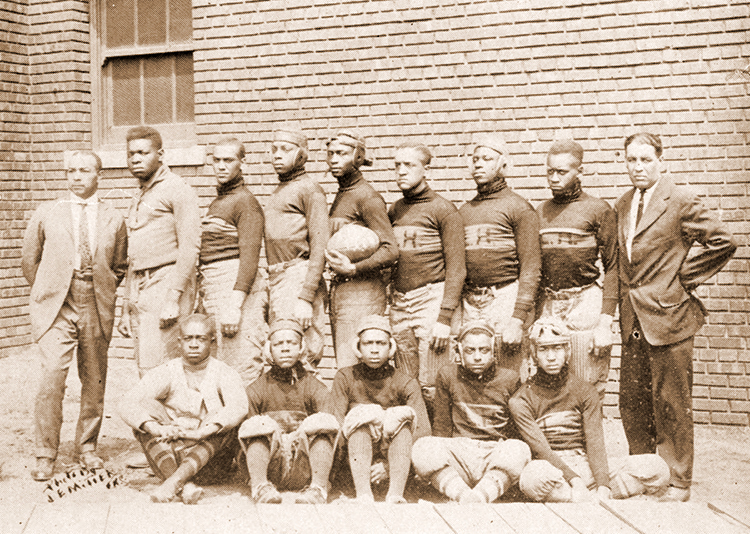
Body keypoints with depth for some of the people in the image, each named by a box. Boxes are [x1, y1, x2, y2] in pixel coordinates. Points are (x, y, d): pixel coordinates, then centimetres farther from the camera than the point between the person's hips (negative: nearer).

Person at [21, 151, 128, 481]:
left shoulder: (113, 219, 8)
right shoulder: (47, 214, 7)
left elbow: (119, 267, 19)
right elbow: (29, 259, 15)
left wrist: (102, 293, 12)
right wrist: (45, 293, 13)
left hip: (97, 310, 2)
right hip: (57, 307, -1)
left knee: (94, 382, 7)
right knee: (53, 374, -14)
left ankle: (87, 448, 24)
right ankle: (45, 456, -5)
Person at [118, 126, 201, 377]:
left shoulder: (177, 189, -5)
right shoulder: (140, 198, 23)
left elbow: (190, 246, -15)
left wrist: (173, 299, -22)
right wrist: (126, 308, 20)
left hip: (167, 284, -9)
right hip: (141, 290, 9)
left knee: (156, 372, -13)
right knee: (145, 370, 7)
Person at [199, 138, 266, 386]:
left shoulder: (245, 201, -8)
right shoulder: (216, 203, 21)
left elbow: (249, 256, -17)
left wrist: (234, 305, -24)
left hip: (237, 285, -10)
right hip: (214, 290, 10)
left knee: (242, 370, -10)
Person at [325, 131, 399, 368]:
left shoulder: (367, 197, -10)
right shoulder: (340, 197, 18)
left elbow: (390, 250, -17)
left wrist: (354, 269, -28)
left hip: (362, 292, -9)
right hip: (339, 290, 9)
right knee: (343, 368, 10)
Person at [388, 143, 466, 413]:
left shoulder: (443, 209, -3)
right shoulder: (394, 210, 15)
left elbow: (456, 269, -8)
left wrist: (444, 319, -14)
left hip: (431, 298, -5)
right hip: (399, 303, 6)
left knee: (431, 386, -7)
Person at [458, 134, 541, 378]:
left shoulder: (519, 207, 0)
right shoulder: (463, 211, 17)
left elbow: (531, 266, -7)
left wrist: (519, 318, -15)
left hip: (506, 298, -5)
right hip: (469, 302, 5)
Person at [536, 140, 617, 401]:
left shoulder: (599, 210, -1)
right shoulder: (540, 213, 13)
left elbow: (613, 268, -5)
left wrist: (605, 322, -12)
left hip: (585, 304, -4)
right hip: (547, 305, 4)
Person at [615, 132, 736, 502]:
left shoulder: (680, 201, -8)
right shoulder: (622, 206, 12)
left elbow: (722, 242, -9)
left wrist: (684, 278, -7)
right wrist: (626, 295, 11)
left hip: (667, 317, -6)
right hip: (632, 320, 6)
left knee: (671, 405, 1)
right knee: (632, 401, 11)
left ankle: (678, 482, 13)